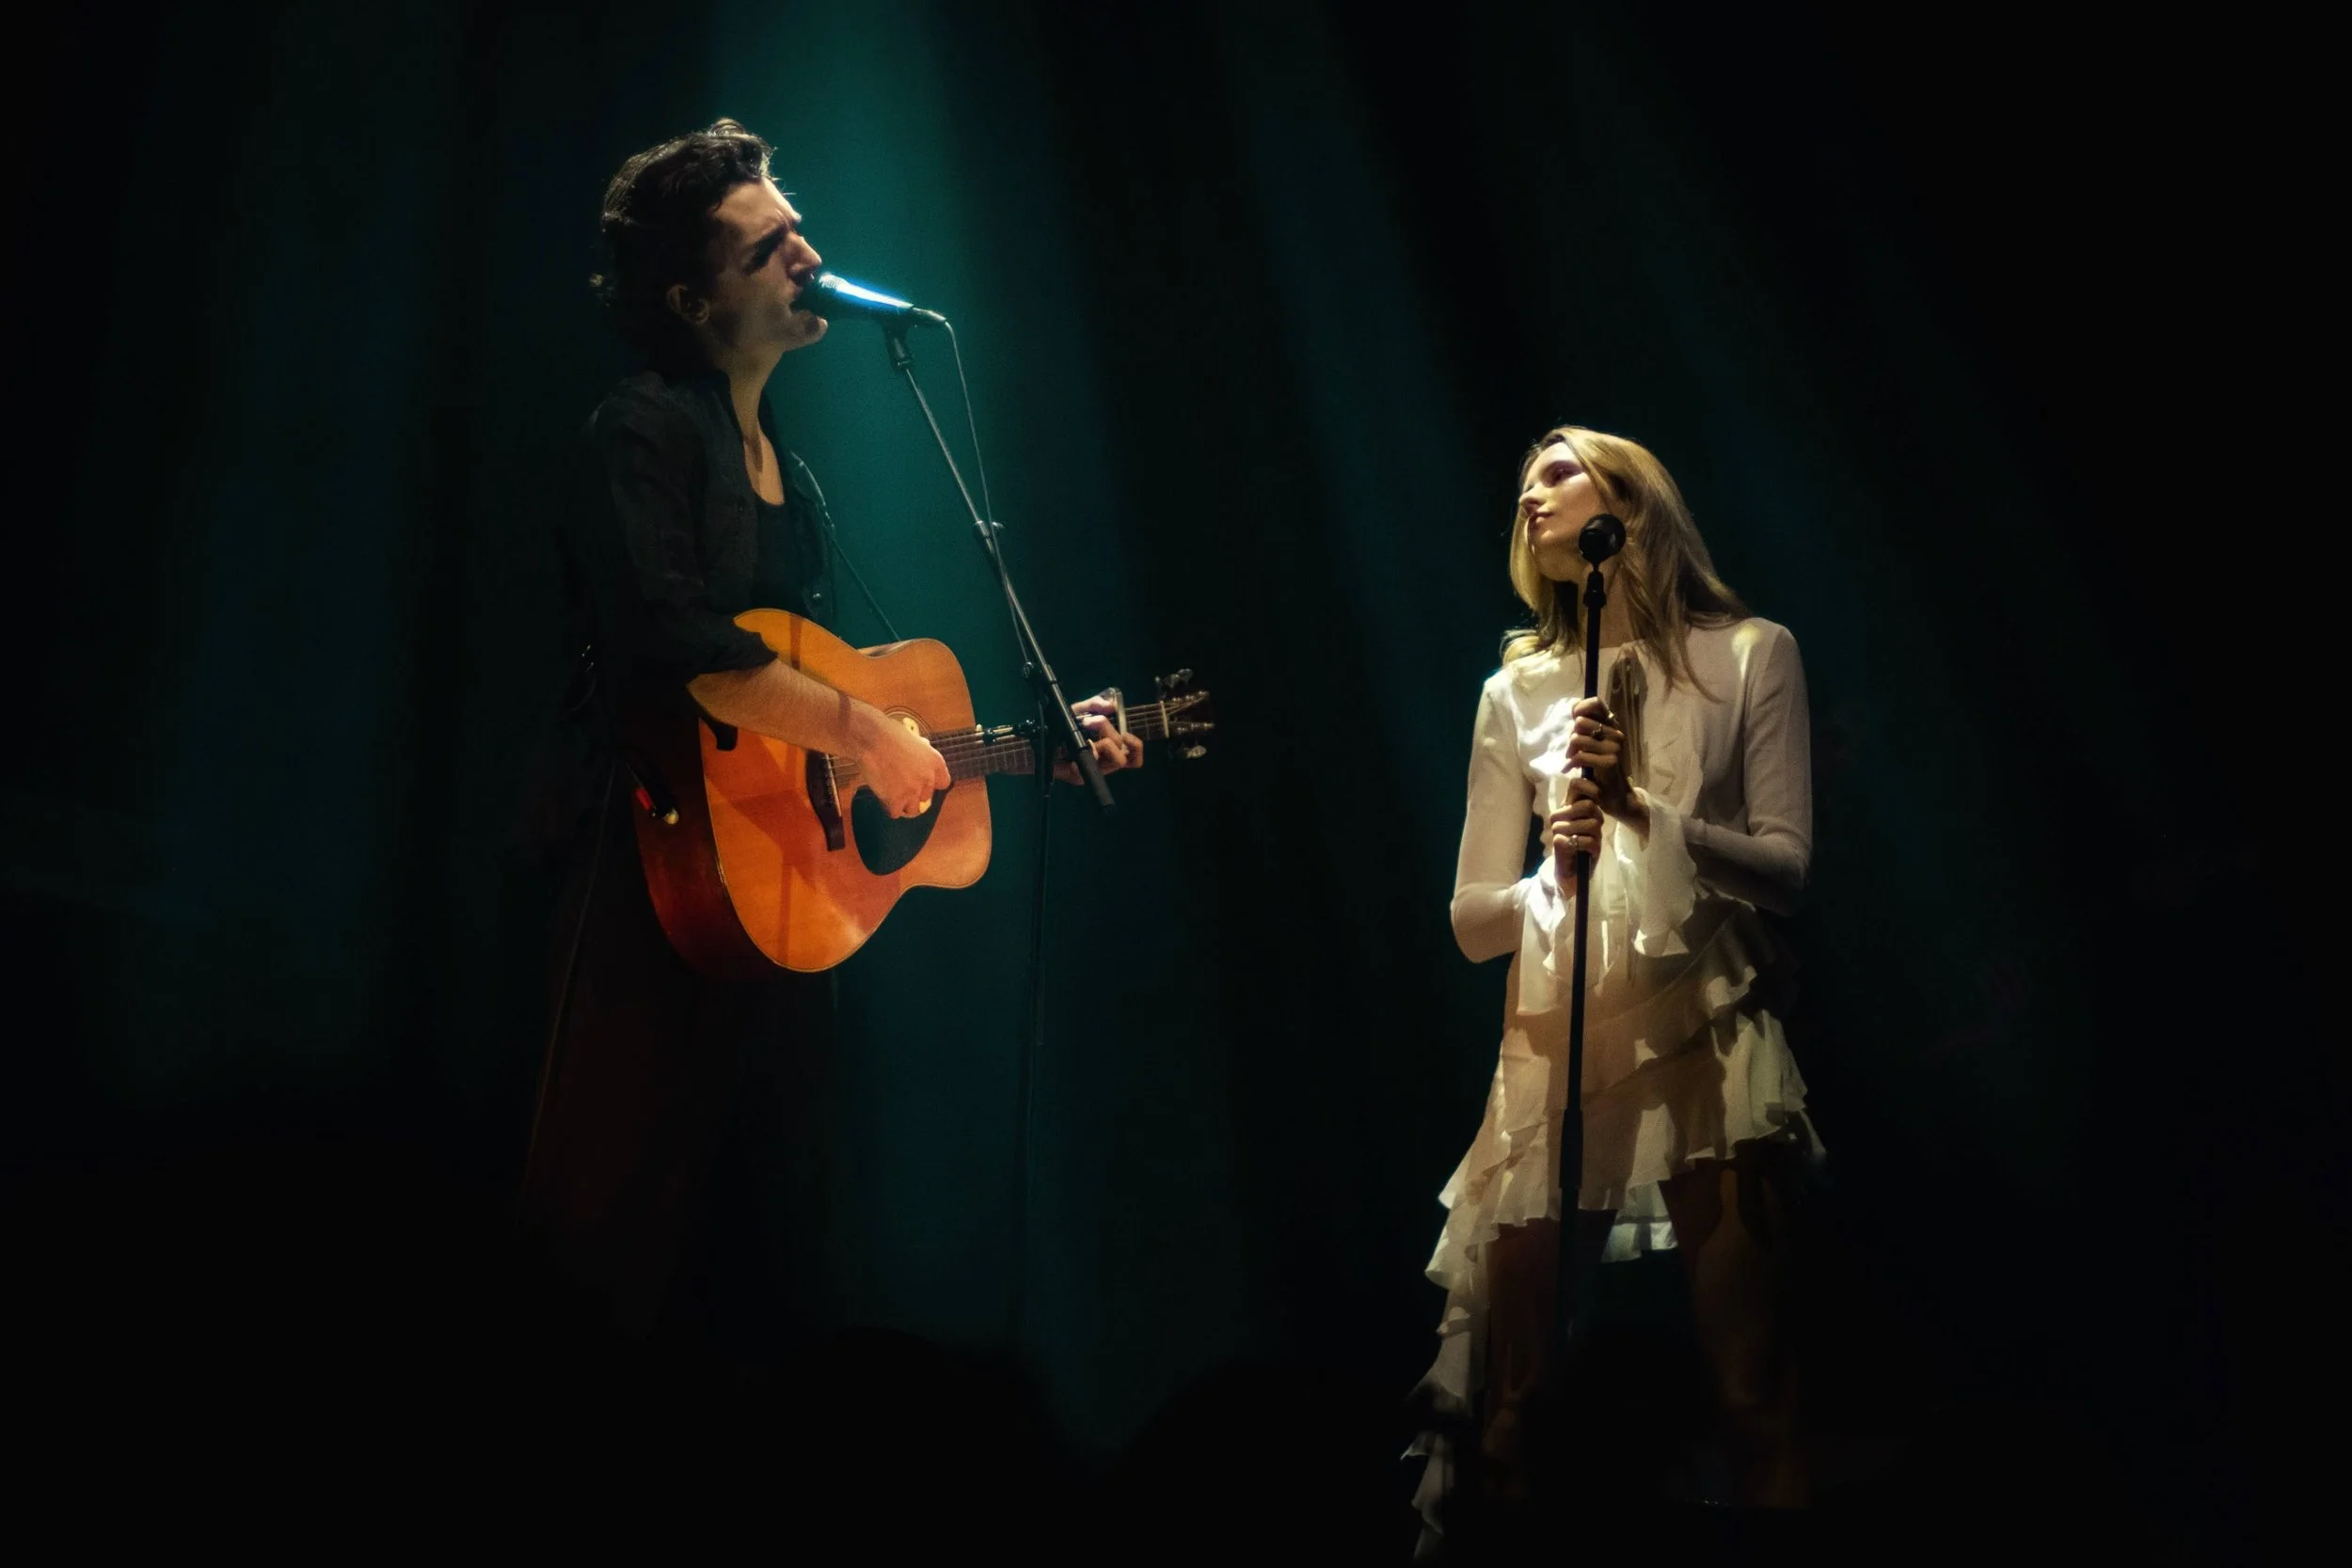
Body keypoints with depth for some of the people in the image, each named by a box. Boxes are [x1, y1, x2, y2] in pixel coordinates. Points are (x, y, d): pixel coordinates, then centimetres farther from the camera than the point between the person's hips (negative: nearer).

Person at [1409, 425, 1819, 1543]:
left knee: (1753, 1387, -1)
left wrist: (1644, 807, -18)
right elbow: (1471, 922, 7)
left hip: (1705, 1037, -2)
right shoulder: (1516, 689, 10)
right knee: (1516, 1397, 4)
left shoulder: (1749, 654, 4)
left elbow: (1789, 872, -3)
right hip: (1555, 1049, 2)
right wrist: (1553, 872, -14)